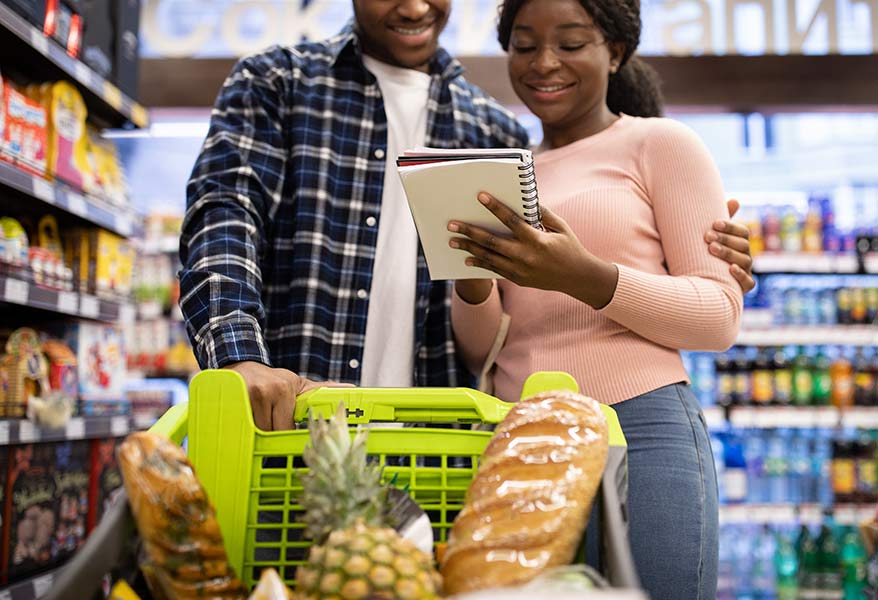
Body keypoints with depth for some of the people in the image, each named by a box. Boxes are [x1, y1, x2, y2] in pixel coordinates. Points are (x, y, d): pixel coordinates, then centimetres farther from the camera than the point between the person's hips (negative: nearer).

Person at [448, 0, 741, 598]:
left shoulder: (662, 142, 4)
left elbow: (720, 315, -5)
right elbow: (481, 355, 14)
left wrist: (582, 276, -19)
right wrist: (471, 281, -7)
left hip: (639, 430, -4)